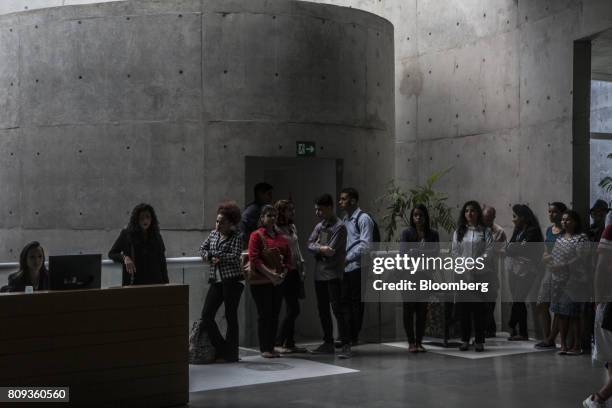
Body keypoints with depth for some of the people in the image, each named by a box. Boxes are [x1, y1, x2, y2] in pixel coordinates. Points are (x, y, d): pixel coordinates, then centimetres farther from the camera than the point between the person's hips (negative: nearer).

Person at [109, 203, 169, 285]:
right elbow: (111, 253, 8)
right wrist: (124, 258, -13)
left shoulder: (156, 236, 11)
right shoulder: (126, 234, 4)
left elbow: (162, 262, 15)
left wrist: (165, 283, 9)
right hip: (134, 283, -2)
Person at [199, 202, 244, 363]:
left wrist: (214, 254, -12)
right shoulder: (213, 234, 13)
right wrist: (210, 257, -4)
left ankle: (231, 354, 9)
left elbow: (235, 256, -16)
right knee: (206, 316, -1)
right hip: (216, 281, 6)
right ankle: (221, 349, 11)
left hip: (232, 280, -6)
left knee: (231, 317, 0)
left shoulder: (236, 237, -5)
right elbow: (202, 249, 16)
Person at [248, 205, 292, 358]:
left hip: (278, 282, 6)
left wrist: (283, 274, -4)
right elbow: (254, 259, -13)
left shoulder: (281, 237, 13)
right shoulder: (256, 235, -5)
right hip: (260, 282, -5)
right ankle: (264, 349, 4)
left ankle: (271, 347, 15)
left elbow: (288, 258, 13)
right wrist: (270, 274, -18)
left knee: (275, 314, 7)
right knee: (264, 314, -3)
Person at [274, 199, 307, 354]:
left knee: (292, 309, 9)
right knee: (293, 309, -10)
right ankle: (279, 343, -2)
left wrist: (302, 266, 14)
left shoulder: (293, 228, 15)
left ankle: (289, 344, 14)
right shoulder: (276, 229, -10)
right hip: (285, 273, -8)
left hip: (295, 272, 8)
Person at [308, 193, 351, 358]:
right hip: (319, 273, 8)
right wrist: (321, 249, -14)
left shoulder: (339, 227, -9)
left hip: (333, 274, -8)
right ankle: (328, 343, 22)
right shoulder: (319, 226, 13)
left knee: (338, 309, -10)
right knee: (322, 309, 12)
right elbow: (310, 245, 4)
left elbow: (331, 250, -16)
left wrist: (317, 247, -1)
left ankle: (346, 345, -9)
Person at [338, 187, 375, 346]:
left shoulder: (363, 218, -8)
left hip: (357, 267, -8)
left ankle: (353, 337, 4)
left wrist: (348, 258, -18)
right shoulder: (345, 219, 17)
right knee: (345, 301, 8)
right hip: (347, 268, 8)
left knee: (356, 302, -2)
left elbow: (365, 244, -16)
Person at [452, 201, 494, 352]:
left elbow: (489, 251, -3)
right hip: (462, 274, 2)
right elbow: (455, 251, 7)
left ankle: (479, 341, 5)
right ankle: (465, 340, 11)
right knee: (463, 307, 3)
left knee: (480, 308, -2)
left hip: (480, 274, -2)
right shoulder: (458, 232, 11)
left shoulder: (485, 231, 5)